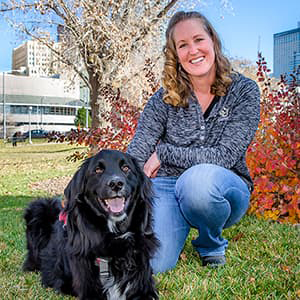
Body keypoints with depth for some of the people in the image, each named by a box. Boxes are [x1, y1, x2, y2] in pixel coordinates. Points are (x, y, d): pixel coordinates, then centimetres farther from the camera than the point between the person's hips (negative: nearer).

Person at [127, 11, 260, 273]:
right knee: (152, 263, -23)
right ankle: (177, 231, 13)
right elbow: (134, 158, -10)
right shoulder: (164, 99, -3)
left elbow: (226, 155, -14)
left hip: (223, 190, -1)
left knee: (199, 178, -37)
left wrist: (163, 153, -13)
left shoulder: (244, 90, -6)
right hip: (168, 188, 1)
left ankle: (211, 244, -4)